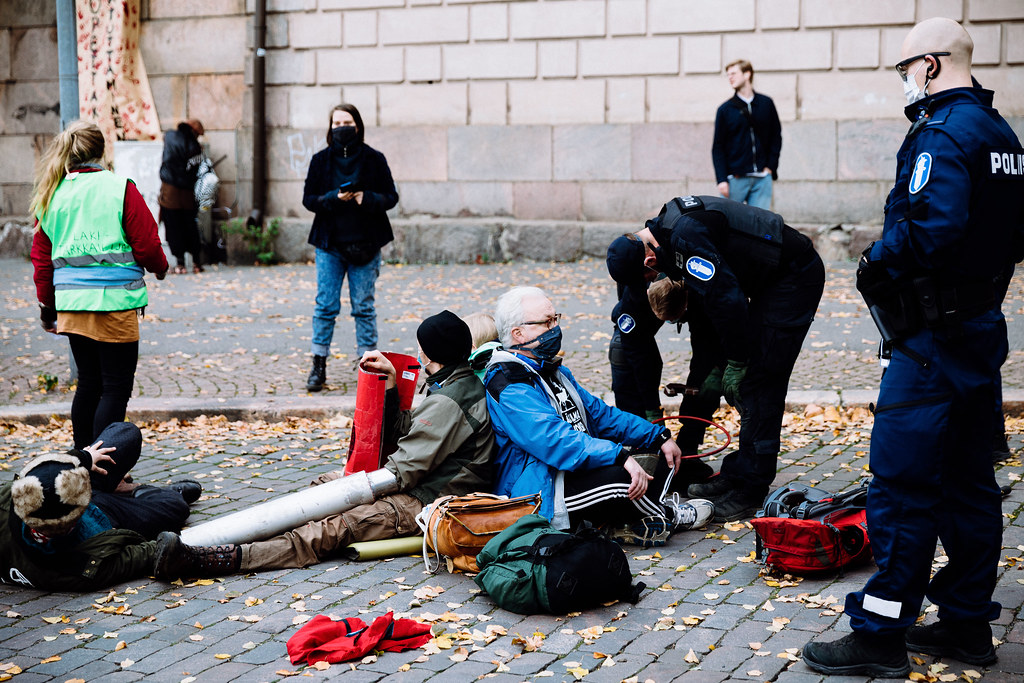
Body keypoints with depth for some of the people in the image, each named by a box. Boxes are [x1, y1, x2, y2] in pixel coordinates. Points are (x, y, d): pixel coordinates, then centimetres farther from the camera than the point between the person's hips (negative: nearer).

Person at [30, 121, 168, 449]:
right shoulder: (121, 188, -7)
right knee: (116, 388, 0)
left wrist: (48, 308, 23)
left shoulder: (50, 196, 9)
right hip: (115, 300, -6)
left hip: (71, 302, 6)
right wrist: (160, 267, 16)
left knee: (89, 383, 17)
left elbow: (42, 259, 13)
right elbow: (147, 246, -6)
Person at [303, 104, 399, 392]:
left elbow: (391, 197, 2)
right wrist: (334, 198, -15)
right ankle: (318, 368, 8)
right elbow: (308, 199, 3)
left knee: (364, 307, 3)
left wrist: (366, 198, -17)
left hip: (365, 244, -1)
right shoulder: (320, 160, 5)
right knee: (325, 306, 1)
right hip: (329, 244, 1)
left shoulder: (374, 159, 1)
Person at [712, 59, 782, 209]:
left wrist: (771, 166, 3)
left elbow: (776, 136, 15)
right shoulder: (725, 109, 3)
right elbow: (718, 148, 1)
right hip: (735, 178, -2)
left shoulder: (766, 104, 9)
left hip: (762, 178, 2)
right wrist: (722, 179, -8)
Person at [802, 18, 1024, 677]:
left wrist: (877, 264, -15)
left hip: (934, 337, -10)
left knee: (903, 485, -5)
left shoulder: (943, 135, -17)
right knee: (969, 481, 14)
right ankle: (967, 623, 22)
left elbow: (930, 227, -30)